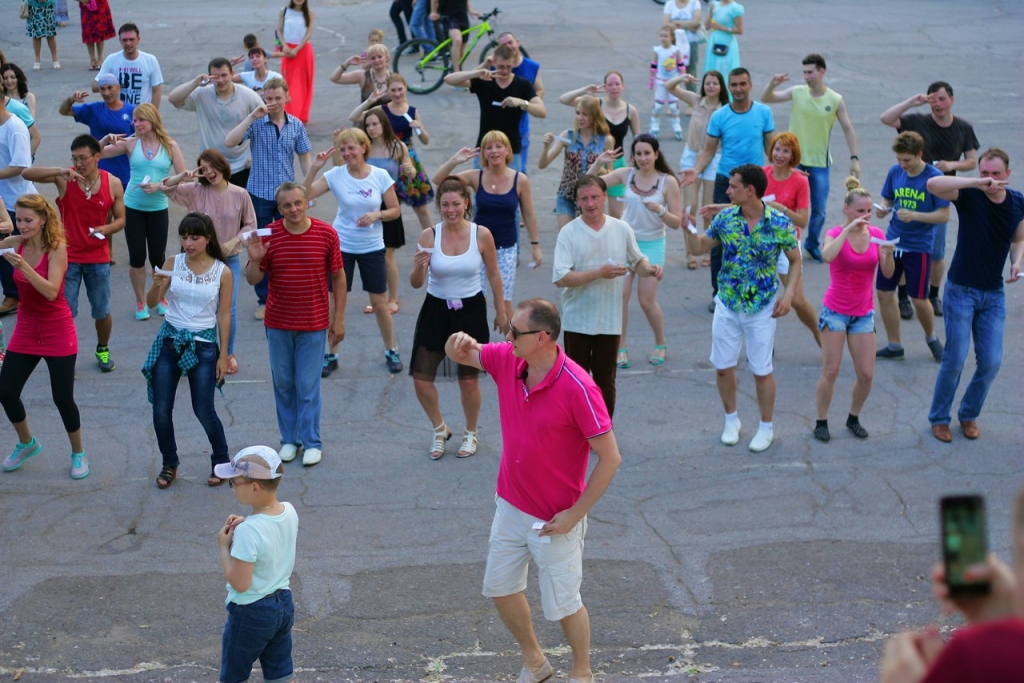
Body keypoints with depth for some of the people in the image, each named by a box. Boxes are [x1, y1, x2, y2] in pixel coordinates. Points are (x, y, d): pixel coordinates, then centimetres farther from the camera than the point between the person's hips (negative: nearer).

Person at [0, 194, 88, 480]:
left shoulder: (57, 248, -16)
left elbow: (51, 291, -27)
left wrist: (23, 266, -37)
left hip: (57, 333, -4)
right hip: (26, 330, 4)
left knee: (63, 398, 0)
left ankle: (78, 454, 22)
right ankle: (26, 443, 29)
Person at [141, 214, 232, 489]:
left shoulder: (222, 272, -6)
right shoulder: (173, 263, -3)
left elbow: (224, 315, -1)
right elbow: (151, 302, -5)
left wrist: (223, 355, -2)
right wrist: (157, 285, -27)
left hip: (203, 344, -2)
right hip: (170, 340, 2)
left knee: (204, 410, -2)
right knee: (161, 411, 1)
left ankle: (221, 461, 22)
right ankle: (169, 464, 22)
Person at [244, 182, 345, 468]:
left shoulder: (326, 234, -8)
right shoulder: (268, 236, -6)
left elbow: (338, 277, 1)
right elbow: (253, 279, -1)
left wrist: (338, 318, 0)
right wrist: (255, 259, -22)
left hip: (313, 324, -2)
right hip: (277, 324, 2)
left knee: (308, 386, 1)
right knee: (283, 384, 11)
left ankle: (312, 442, 13)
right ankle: (290, 439, 23)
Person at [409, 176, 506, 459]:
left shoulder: (481, 235, -11)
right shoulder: (428, 236, -11)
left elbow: (494, 275, 3)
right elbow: (416, 283, -8)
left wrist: (501, 312, 9)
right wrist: (419, 267, -30)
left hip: (471, 311, -1)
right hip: (436, 310, 1)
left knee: (468, 380, 7)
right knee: (421, 377, 1)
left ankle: (471, 434, 31)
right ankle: (440, 429, 26)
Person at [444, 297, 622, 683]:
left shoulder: (577, 388, -27)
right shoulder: (506, 360, -9)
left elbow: (610, 458, -22)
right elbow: (461, 354, 8)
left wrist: (575, 514, -18)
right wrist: (460, 341, -18)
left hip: (556, 518, -7)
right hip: (511, 505, 7)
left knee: (562, 604, 8)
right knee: (499, 587, 18)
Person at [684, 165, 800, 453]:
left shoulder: (780, 224, -14)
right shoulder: (724, 219, -5)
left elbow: (795, 261, -1)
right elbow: (698, 247, 6)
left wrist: (788, 294, -12)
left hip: (762, 308, -3)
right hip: (727, 304, 3)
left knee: (762, 370, 5)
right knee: (723, 366, 9)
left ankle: (766, 427, 23)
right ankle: (731, 420, 30)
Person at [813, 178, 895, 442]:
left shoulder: (876, 234, 1)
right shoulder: (835, 234, -8)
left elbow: (887, 273, -3)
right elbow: (827, 255, -32)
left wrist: (889, 254, -22)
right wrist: (848, 228, -31)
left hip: (863, 313, 3)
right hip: (835, 311, -3)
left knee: (866, 374, 1)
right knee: (831, 370, -4)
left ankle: (853, 418, 22)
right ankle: (821, 422, 10)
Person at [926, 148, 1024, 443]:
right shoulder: (969, 195, -15)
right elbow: (933, 184, -34)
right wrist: (978, 184, -42)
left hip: (994, 294, 4)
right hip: (961, 290, -4)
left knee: (991, 361, 4)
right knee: (955, 359, -1)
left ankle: (969, 415, 26)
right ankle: (939, 418, 18)